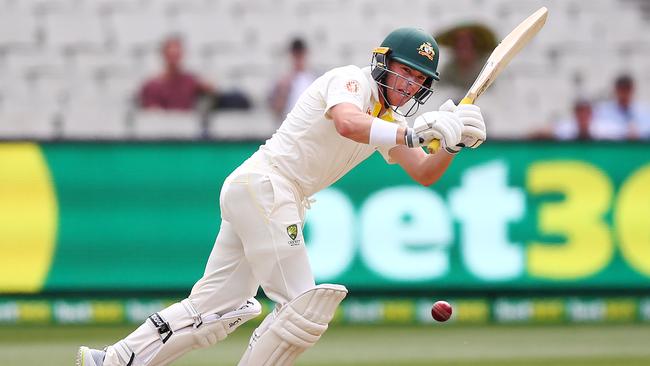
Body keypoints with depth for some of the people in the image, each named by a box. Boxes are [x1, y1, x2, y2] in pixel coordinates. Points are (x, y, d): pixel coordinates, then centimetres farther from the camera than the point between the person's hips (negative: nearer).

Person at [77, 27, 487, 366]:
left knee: (217, 307, 10)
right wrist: (415, 133, -38)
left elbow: (425, 174, 11)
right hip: (264, 185, -10)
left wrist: (453, 144, -8)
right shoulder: (350, 80, -10)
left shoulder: (391, 120, 16)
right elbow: (348, 123, -32)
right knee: (303, 306, -12)